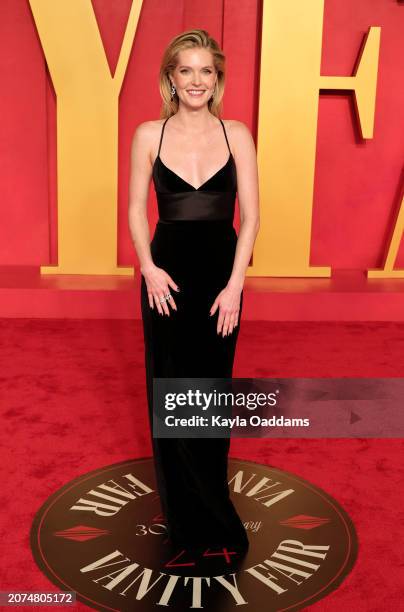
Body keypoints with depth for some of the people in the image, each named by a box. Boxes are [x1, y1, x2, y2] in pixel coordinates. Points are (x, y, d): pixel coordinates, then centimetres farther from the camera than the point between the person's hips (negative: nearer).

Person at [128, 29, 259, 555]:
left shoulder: (237, 134, 1)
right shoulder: (149, 134, 1)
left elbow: (250, 214, -2)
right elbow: (136, 210, 3)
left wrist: (235, 283, -10)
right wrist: (148, 266, -11)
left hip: (221, 272, 0)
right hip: (167, 273, 0)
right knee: (170, 387, 7)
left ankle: (210, 489, 32)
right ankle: (182, 508, 27)